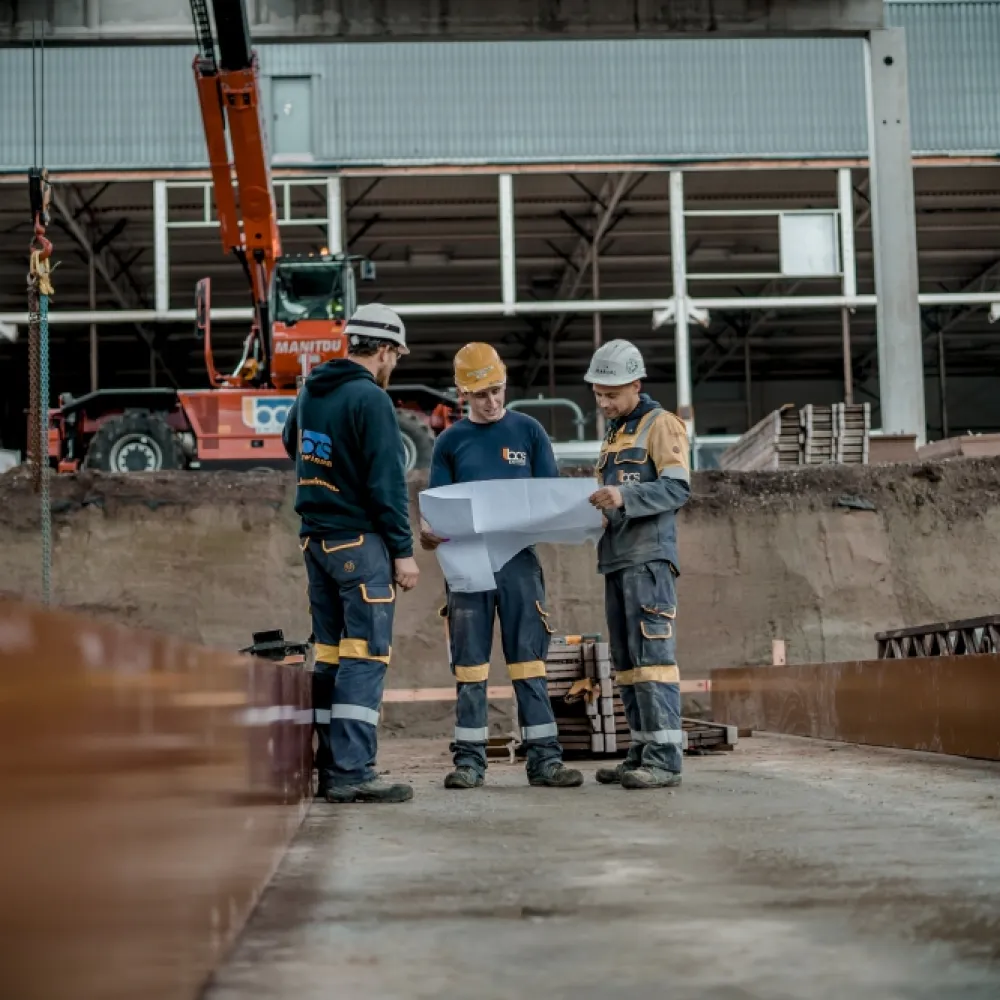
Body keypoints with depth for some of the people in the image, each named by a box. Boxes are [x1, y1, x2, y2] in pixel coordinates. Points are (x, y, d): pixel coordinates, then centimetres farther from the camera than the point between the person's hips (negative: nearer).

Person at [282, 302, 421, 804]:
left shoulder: (309, 392, 11)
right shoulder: (371, 399, -14)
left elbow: (291, 443, 31)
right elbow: (387, 481, -17)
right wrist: (403, 550, -13)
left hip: (315, 538, 8)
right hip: (359, 541, -8)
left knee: (330, 654, 12)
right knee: (365, 656, -7)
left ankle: (330, 765, 15)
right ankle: (351, 773, -10)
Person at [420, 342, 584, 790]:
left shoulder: (528, 431, 8)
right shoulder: (450, 442, 10)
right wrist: (428, 531, -15)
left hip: (519, 558, -1)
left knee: (529, 657, 0)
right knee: (469, 662, 2)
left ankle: (544, 758, 2)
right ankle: (469, 759, 8)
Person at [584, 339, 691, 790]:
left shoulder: (661, 424, -2)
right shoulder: (614, 434, 24)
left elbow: (677, 489, -13)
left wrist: (625, 496, -25)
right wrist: (596, 502, 9)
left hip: (649, 557, -9)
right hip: (617, 558, 9)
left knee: (652, 653, -13)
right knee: (625, 662, 8)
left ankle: (665, 759, -14)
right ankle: (642, 753, 13)